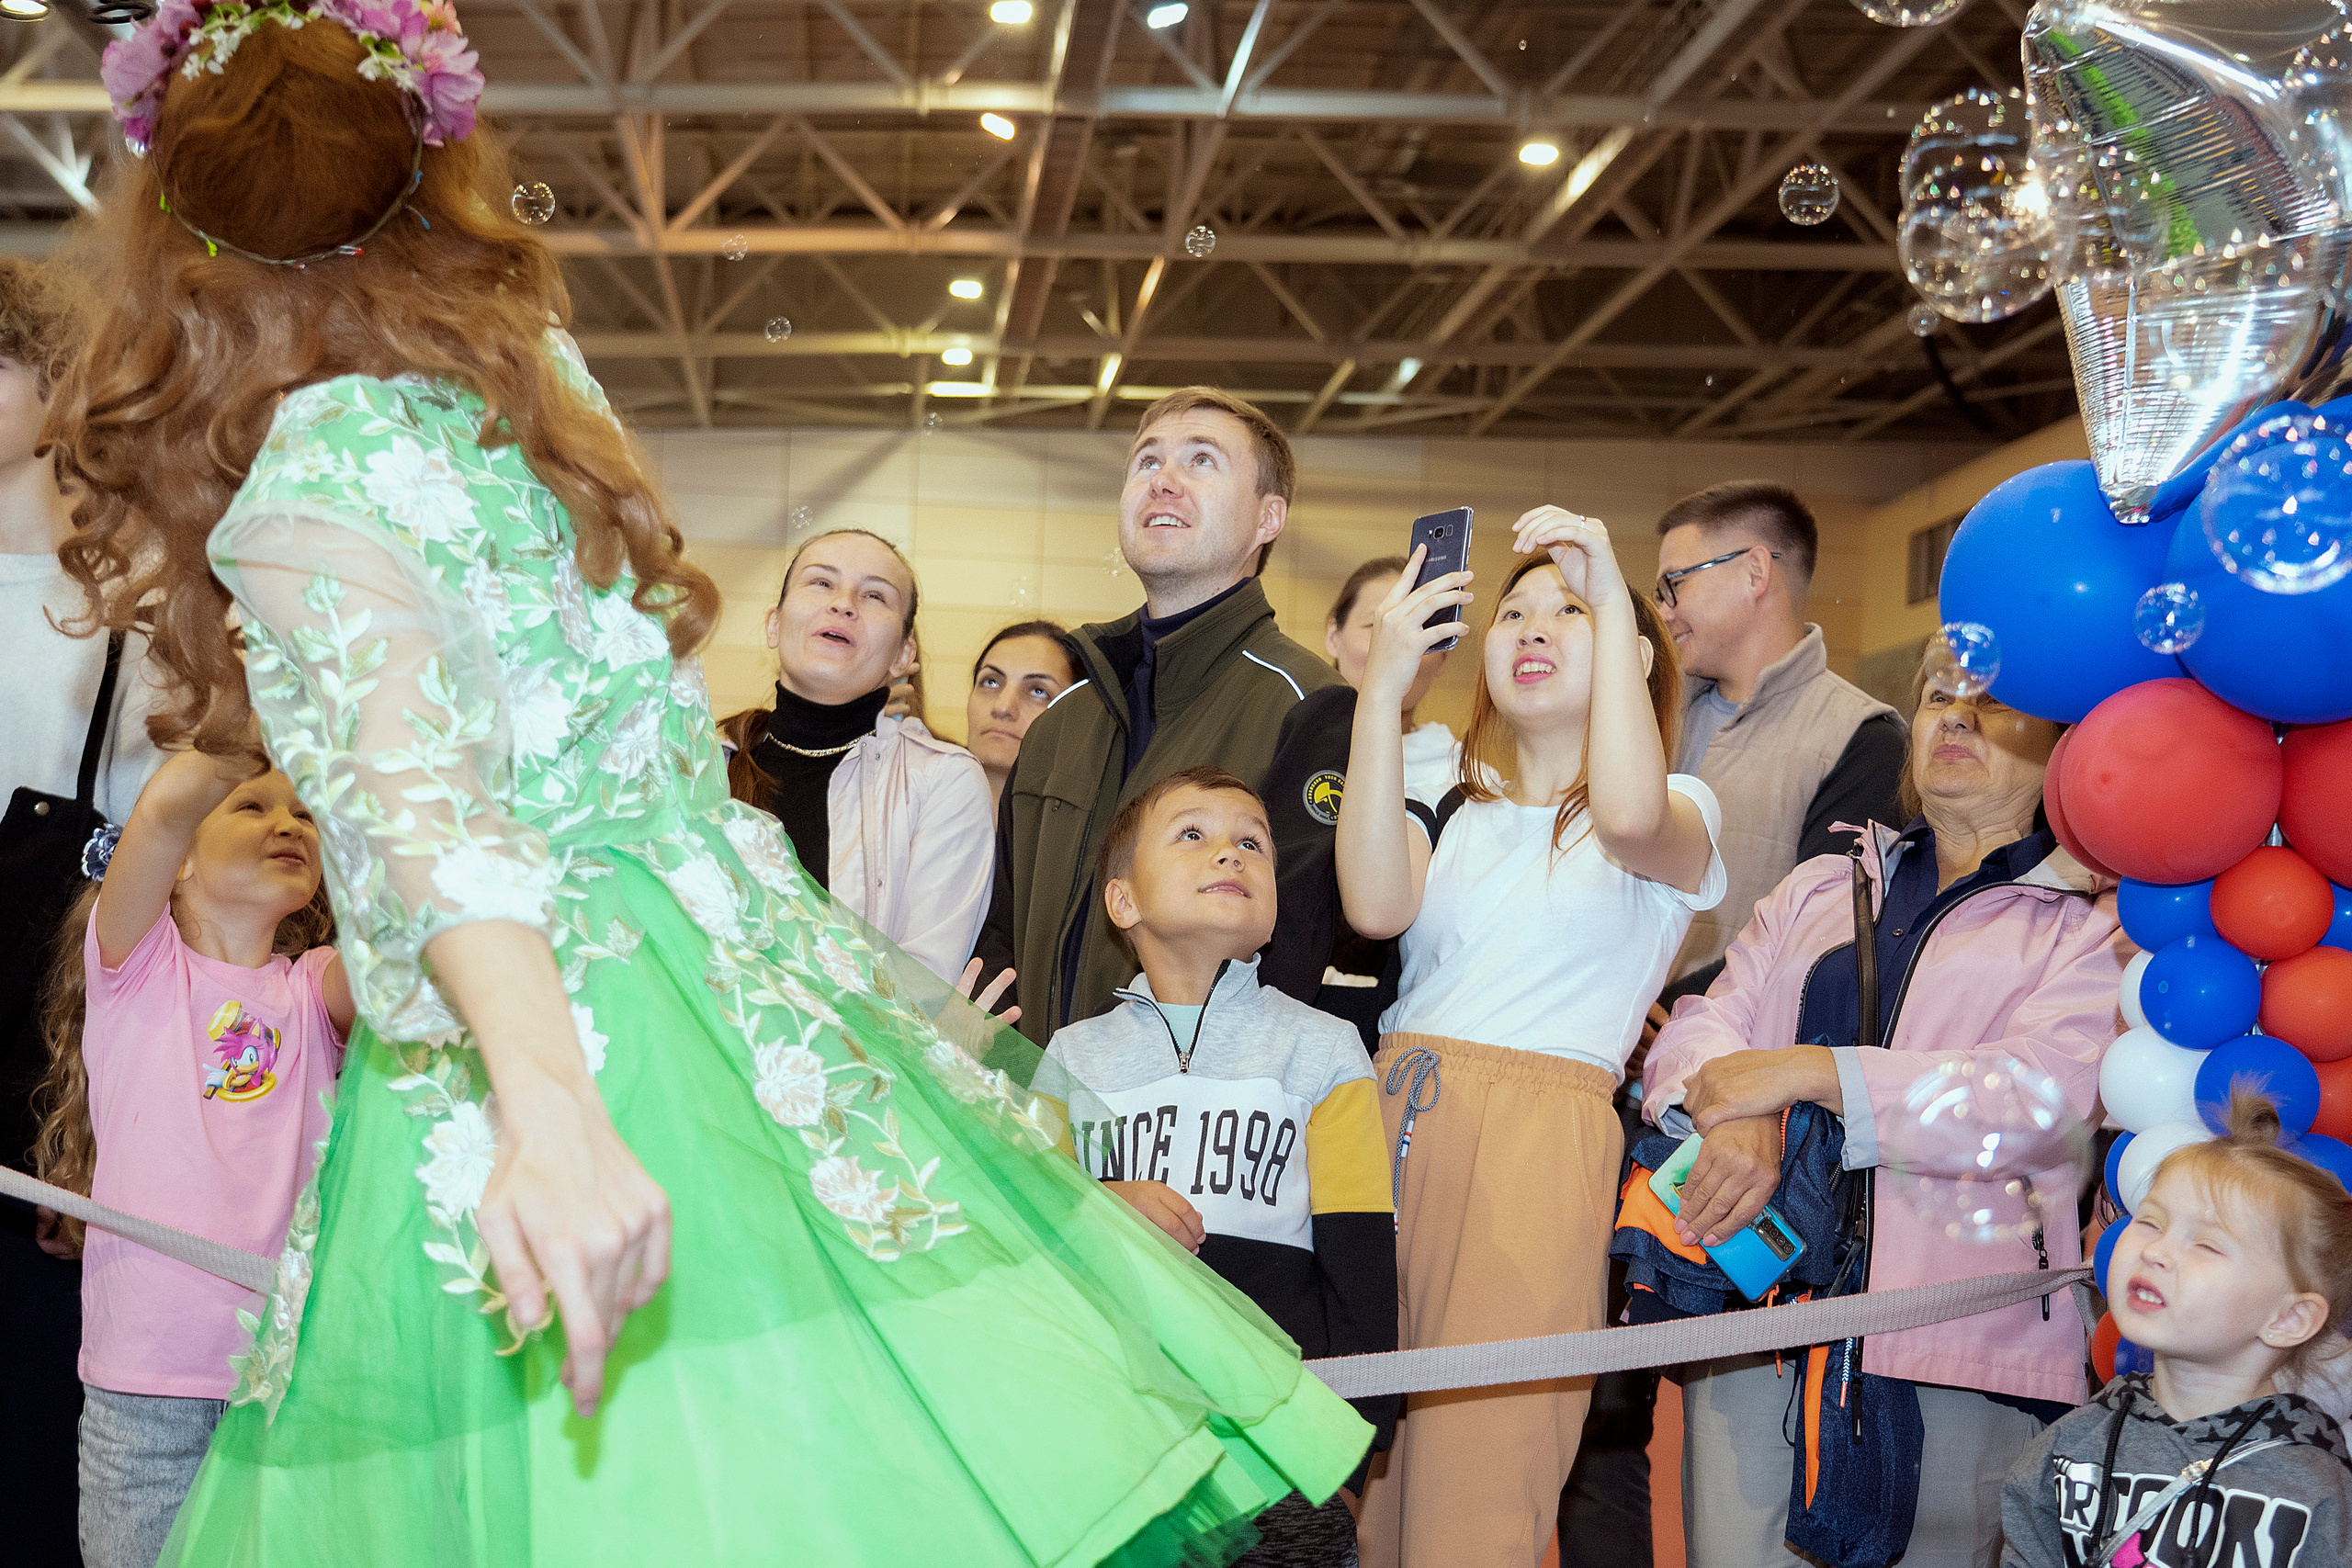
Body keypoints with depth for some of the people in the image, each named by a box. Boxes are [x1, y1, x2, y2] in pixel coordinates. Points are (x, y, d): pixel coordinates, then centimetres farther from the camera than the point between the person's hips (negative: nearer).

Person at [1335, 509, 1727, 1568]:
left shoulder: (1678, 810, 8)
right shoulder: (1449, 809, 19)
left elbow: (1630, 816, -19)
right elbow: (1376, 906, -4)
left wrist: (1613, 603, -14)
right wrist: (1382, 690, -8)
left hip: (1540, 1137, -4)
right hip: (1392, 1120, 4)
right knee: (1364, 1472, 5)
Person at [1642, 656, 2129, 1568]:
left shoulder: (2089, 926, 9)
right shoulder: (1820, 888, 23)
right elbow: (1704, 1021, 12)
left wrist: (1806, 1071, -12)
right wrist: (1733, 1117, -13)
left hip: (1954, 1336, -3)